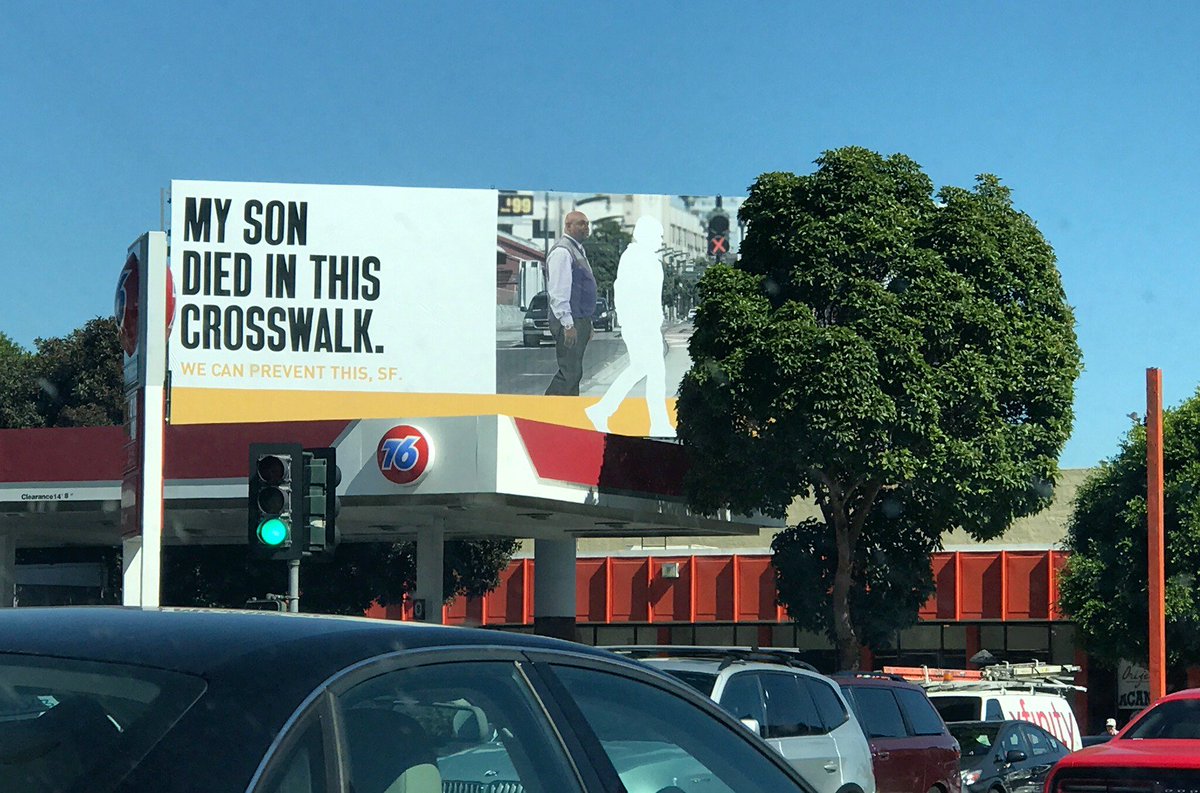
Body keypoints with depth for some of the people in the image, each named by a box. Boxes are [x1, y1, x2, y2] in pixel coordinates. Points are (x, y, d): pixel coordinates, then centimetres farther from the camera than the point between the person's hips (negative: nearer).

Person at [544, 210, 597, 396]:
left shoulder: (578, 251, 18)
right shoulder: (562, 252, -14)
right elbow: (559, 291, -20)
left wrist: (587, 323, 23)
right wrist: (568, 324, -23)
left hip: (580, 320, 10)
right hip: (569, 322, -10)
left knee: (574, 373, 11)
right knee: (569, 373, -12)